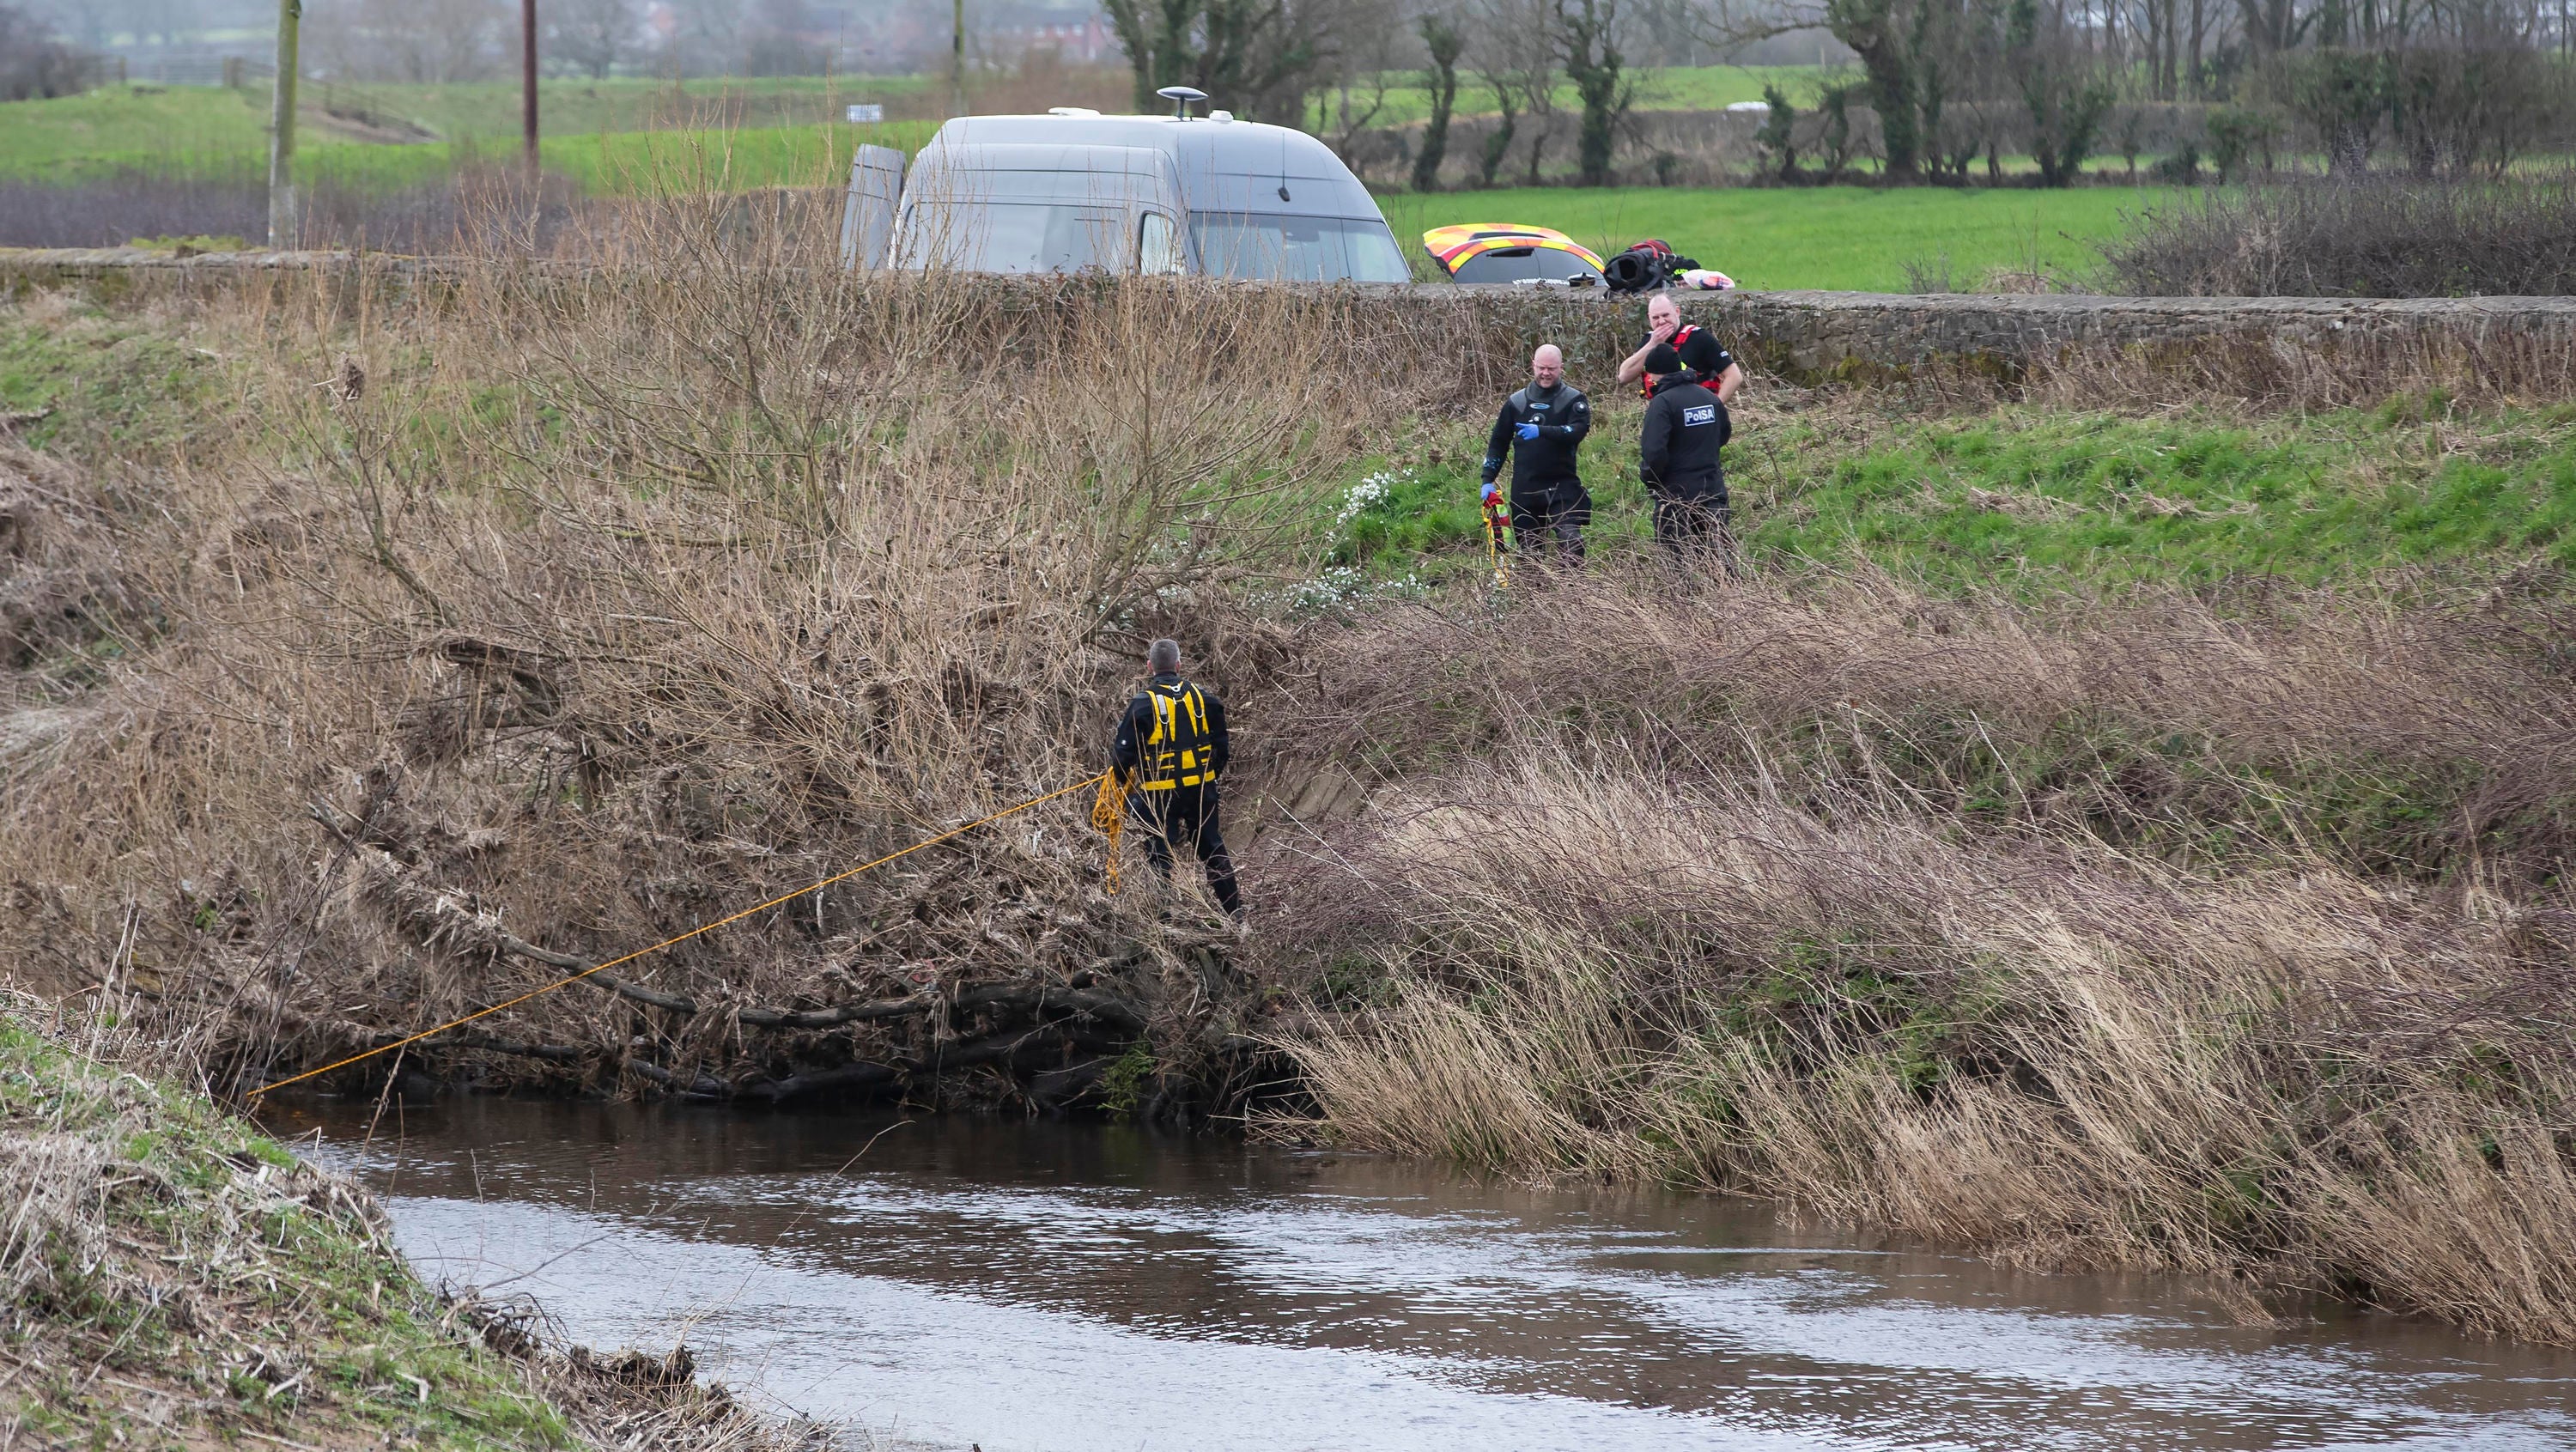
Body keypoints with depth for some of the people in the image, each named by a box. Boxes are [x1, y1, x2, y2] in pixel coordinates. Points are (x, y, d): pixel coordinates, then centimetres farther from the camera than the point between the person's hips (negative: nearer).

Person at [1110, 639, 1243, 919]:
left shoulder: (1143, 704, -12)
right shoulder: (1203, 698, 0)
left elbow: (1123, 752, -9)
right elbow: (1222, 747, 8)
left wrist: (1122, 776, 12)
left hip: (1160, 793, -4)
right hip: (1201, 790, 4)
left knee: (1160, 856, 5)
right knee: (1212, 849, 17)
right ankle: (1234, 911, 23)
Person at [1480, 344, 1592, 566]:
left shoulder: (1573, 400, 1)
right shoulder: (1516, 402, 11)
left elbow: (1579, 430, -18)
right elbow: (1498, 442, 17)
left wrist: (1541, 431, -30)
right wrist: (1488, 480, 9)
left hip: (1562, 487, -3)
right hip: (1525, 489, 3)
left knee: (1570, 541, -20)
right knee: (1528, 549, 5)